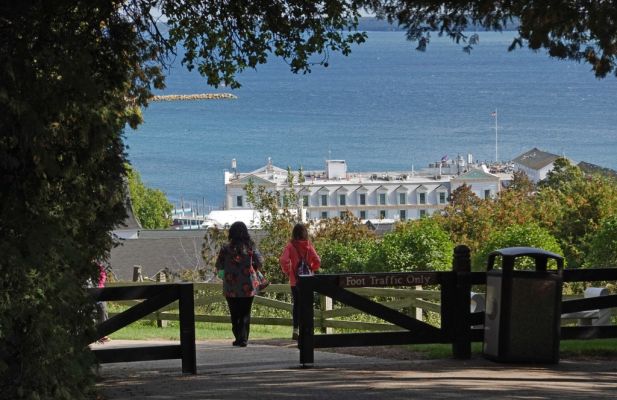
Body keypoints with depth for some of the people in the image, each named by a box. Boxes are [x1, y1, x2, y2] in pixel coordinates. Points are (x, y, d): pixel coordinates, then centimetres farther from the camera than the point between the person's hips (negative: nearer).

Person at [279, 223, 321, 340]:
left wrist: (287, 271, -3)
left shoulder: (291, 245, -7)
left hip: (295, 280, 0)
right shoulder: (308, 245, -3)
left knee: (296, 304, 8)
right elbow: (317, 261, -9)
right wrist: (311, 269, 7)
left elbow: (283, 260, -18)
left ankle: (295, 330, 2)